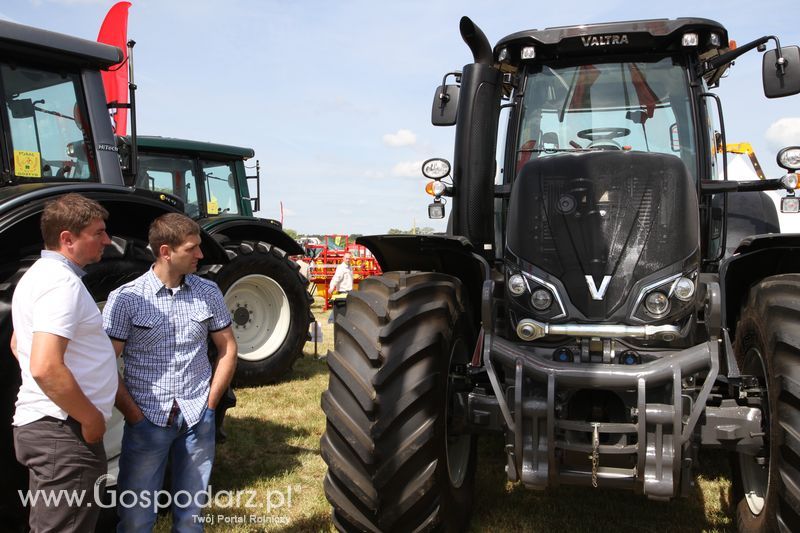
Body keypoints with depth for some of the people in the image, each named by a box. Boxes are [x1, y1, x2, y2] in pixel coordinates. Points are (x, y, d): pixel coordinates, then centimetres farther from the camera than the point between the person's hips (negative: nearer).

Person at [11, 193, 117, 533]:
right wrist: (92, 418, -18)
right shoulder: (63, 283, -19)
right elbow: (45, 368, -30)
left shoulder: (38, 275, 15)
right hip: (64, 430, -11)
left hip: (40, 423, 11)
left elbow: (18, 345, 26)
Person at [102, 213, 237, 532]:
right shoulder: (125, 298, -7)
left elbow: (227, 350, 9)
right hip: (147, 421, -2)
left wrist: (210, 404, 2)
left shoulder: (208, 293, 2)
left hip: (198, 421, 3)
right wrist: (134, 415, -10)